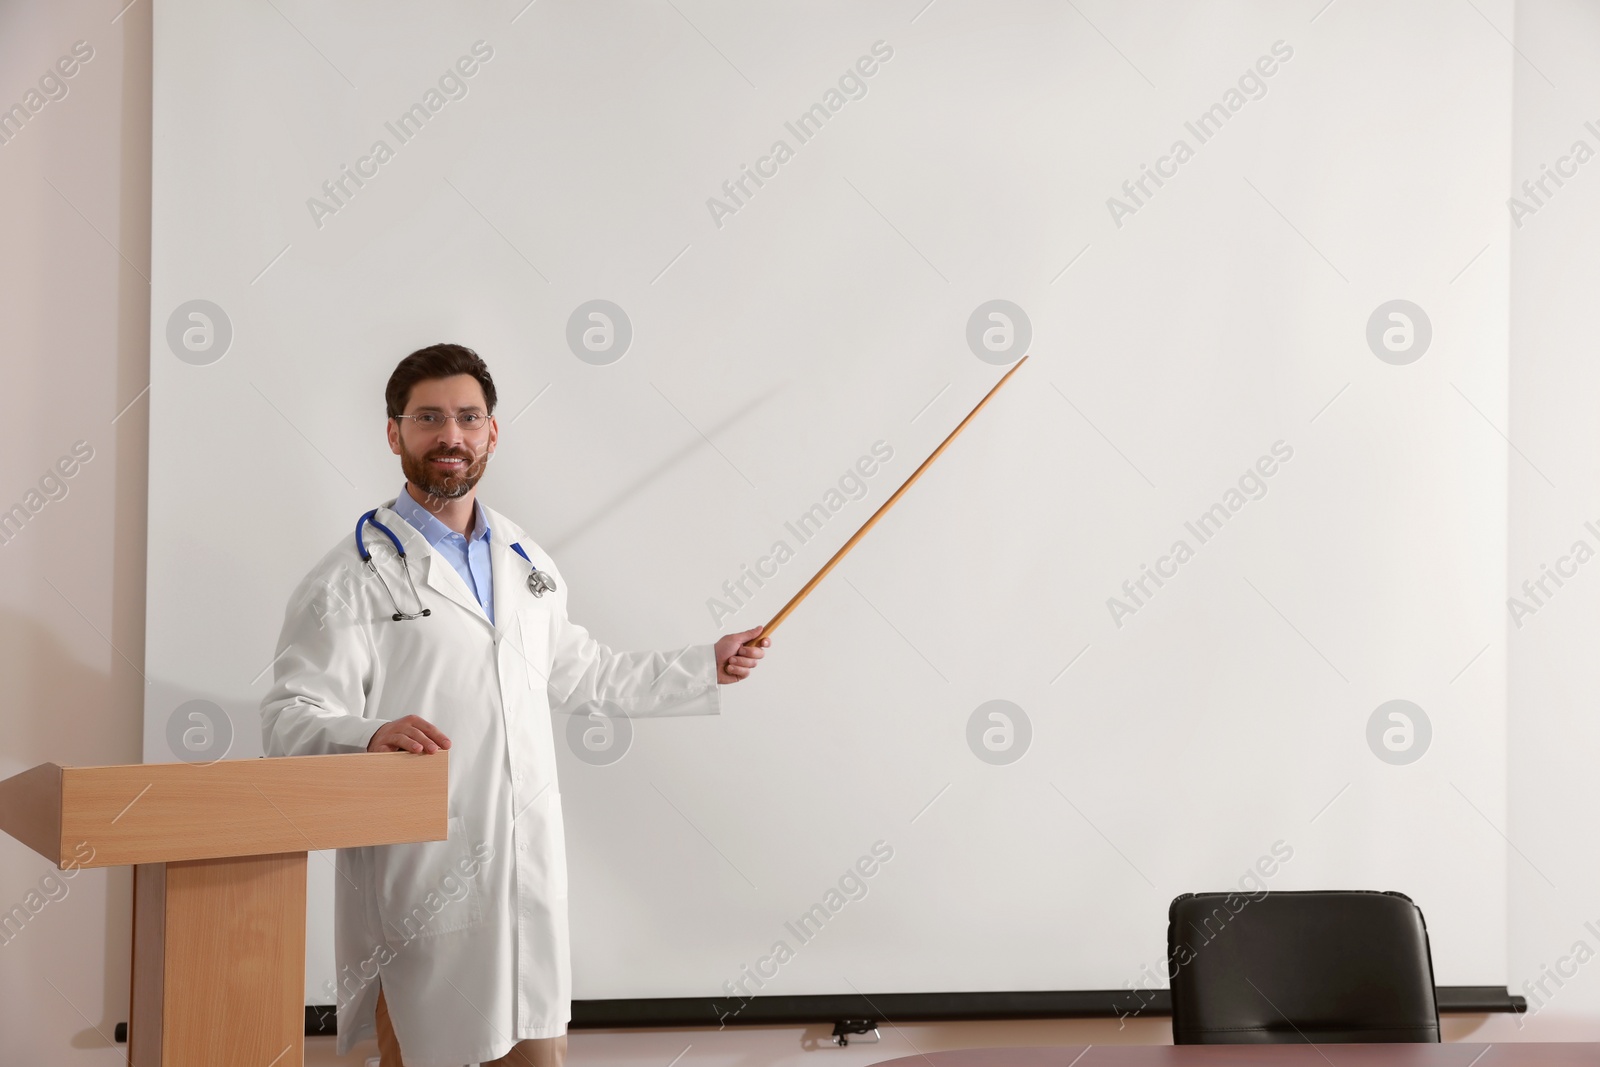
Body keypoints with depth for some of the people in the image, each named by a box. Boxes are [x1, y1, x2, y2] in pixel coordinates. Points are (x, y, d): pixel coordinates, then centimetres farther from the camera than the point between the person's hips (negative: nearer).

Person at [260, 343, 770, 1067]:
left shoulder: (528, 564, 16)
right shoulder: (354, 577, -5)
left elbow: (575, 674, 29)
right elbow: (291, 720, -11)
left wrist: (705, 668, 29)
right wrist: (371, 736, -31)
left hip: (531, 874, 6)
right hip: (417, 890, -5)